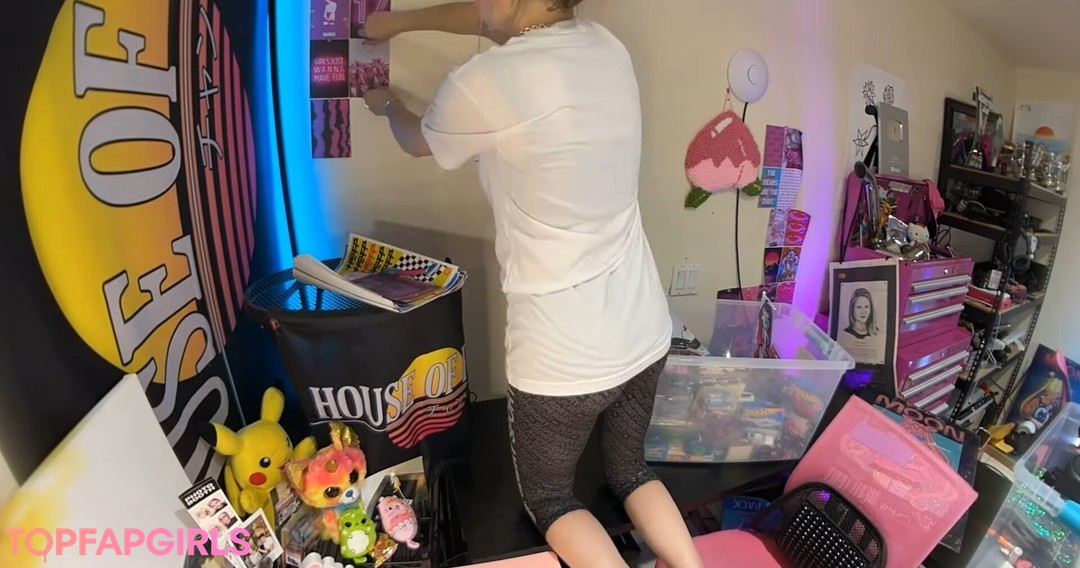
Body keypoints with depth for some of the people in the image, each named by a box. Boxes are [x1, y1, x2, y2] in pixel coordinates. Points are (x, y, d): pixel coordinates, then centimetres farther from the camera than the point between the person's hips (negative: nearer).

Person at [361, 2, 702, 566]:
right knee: (629, 468, 30)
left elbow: (416, 140, 5)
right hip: (645, 337, 7)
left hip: (560, 359, -6)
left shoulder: (482, 85, -20)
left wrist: (386, 103, 28)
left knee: (547, 496, 22)